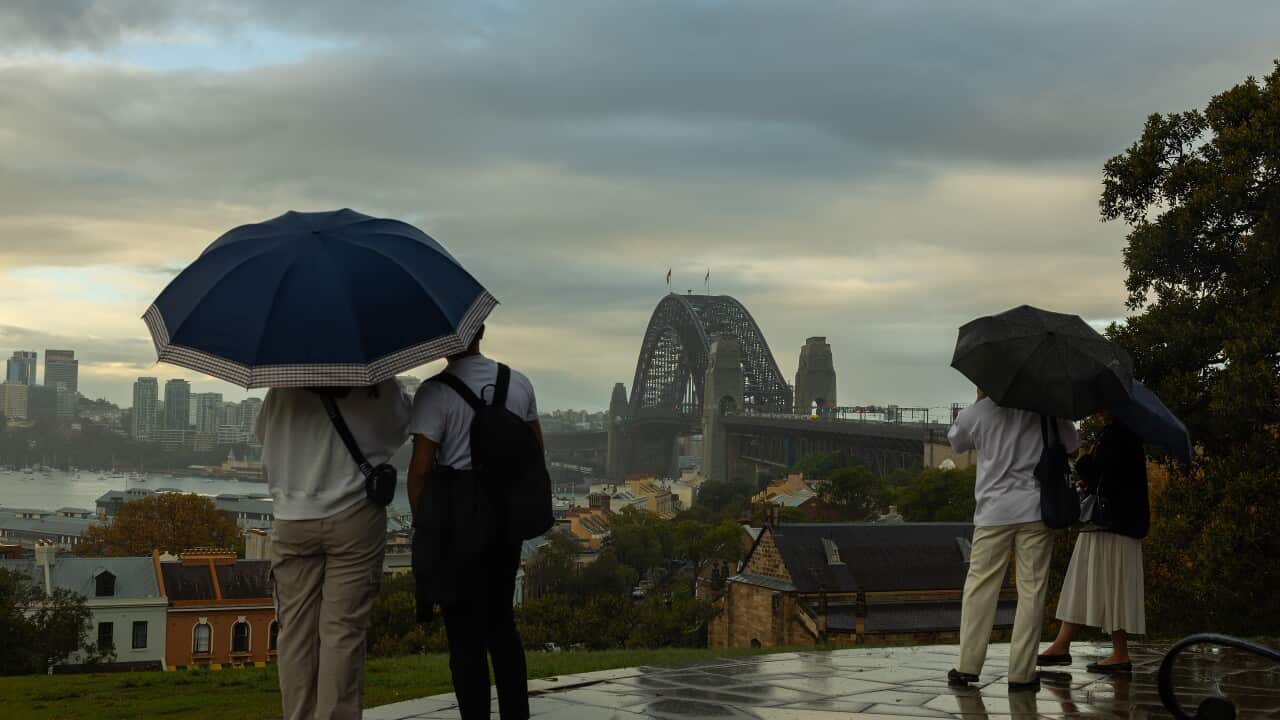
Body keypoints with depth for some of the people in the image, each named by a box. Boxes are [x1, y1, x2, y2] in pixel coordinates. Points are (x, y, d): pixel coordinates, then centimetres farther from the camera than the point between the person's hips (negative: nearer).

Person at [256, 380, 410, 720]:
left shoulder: (284, 385, 2)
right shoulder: (376, 381, -3)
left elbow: (262, 433, 13)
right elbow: (399, 429, 10)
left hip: (292, 522, 2)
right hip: (354, 517, -2)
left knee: (296, 630, 6)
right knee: (343, 630, -1)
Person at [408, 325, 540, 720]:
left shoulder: (435, 391, -13)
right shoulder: (519, 383, 5)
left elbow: (421, 468, -14)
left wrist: (420, 523, -2)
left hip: (455, 515, -6)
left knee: (464, 632, 2)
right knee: (501, 621, 18)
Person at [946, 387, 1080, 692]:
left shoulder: (976, 413, -1)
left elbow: (956, 441, 20)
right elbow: (1071, 444, 11)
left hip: (993, 512, 0)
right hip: (1036, 510, 0)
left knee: (979, 585, 6)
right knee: (1031, 589, 3)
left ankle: (968, 666, 5)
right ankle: (1021, 672, 2)